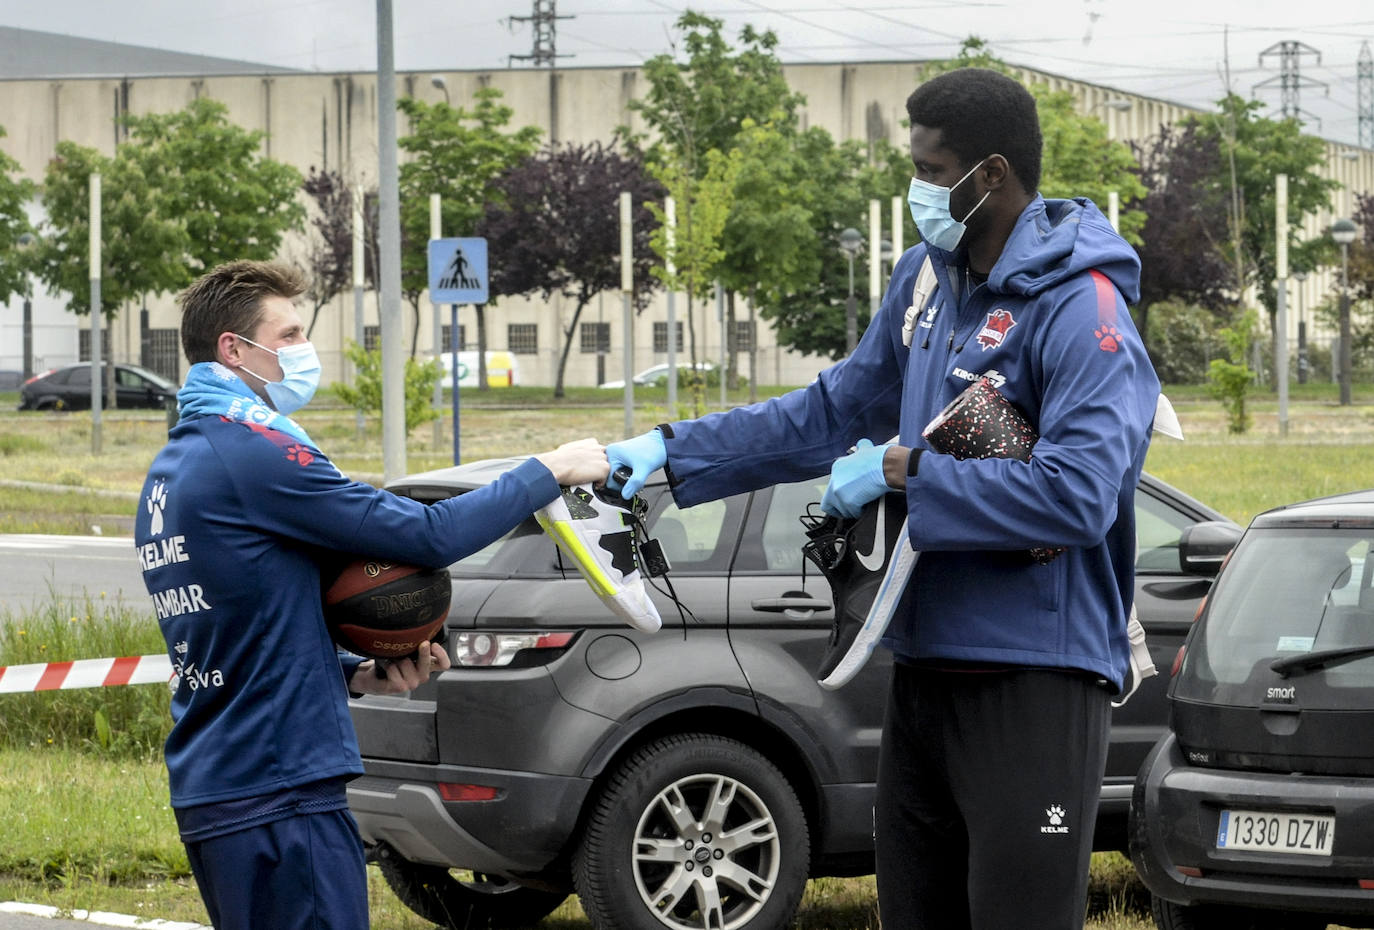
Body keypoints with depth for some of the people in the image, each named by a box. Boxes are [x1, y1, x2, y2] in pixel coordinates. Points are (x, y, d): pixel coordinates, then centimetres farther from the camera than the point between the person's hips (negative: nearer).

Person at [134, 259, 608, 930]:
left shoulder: (170, 470, 17)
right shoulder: (249, 449, -14)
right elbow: (429, 536, -15)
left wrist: (355, 675, 8)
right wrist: (550, 470, -3)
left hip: (207, 792, 10)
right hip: (278, 790, -10)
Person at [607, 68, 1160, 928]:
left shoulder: (1080, 311, -15)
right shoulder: (929, 282, 12)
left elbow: (1079, 494, -26)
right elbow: (834, 413, 20)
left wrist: (904, 472, -20)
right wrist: (672, 454, 13)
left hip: (1035, 685, -9)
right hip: (925, 669, 9)